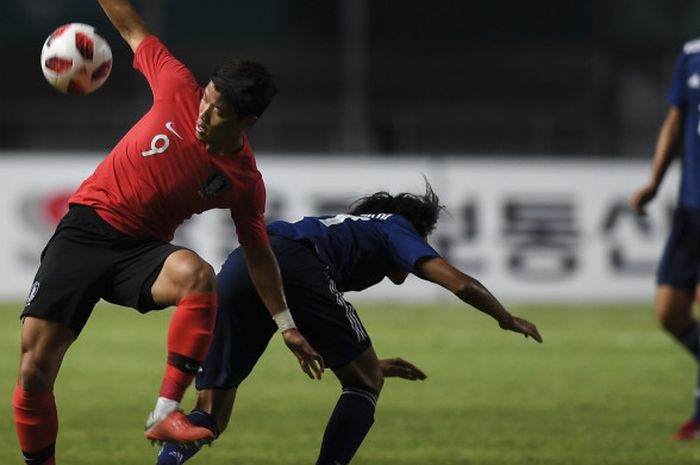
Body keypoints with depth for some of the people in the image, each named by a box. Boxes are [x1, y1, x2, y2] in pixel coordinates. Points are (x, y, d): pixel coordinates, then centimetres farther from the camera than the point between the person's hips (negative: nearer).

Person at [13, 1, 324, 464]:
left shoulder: (244, 181, -7)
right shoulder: (179, 91, -8)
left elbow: (258, 253, 5)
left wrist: (287, 325, 4)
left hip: (139, 251, 0)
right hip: (83, 230, 0)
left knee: (198, 275, -36)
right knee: (34, 372, -11)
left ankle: (166, 414, -31)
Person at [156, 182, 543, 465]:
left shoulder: (343, 227, 45)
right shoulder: (396, 228, 27)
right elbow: (460, 283, 13)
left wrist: (366, 363, 60)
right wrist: (507, 320, 31)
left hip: (237, 266, 6)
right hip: (295, 264, -6)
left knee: (211, 412, 12)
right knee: (365, 382, 14)